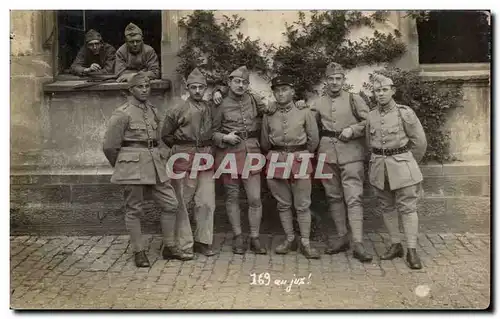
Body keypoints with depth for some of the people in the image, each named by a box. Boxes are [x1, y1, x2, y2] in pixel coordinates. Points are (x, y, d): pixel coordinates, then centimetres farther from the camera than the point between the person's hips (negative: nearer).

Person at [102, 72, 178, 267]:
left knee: (171, 204, 5)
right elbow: (109, 146, -4)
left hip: (155, 164, 7)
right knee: (134, 210, 2)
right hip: (133, 166, -6)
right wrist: (122, 166, 7)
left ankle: (169, 248, 18)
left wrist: (162, 156, 11)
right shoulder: (122, 113, -8)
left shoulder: (153, 111, 12)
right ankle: (139, 252, 15)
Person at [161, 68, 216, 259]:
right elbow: (166, 135, 6)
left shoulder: (210, 109, 11)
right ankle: (185, 245, 9)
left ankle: (203, 242, 15)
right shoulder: (178, 110, -1)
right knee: (182, 203, 0)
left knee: (207, 202, 3)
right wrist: (181, 148, 9)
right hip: (184, 158, -3)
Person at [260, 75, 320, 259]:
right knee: (283, 204, 9)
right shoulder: (269, 115, 6)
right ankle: (289, 239, 21)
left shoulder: (304, 112, -1)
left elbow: (313, 139, 5)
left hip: (300, 160, -2)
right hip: (276, 160, 3)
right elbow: (264, 143, 15)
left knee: (302, 205, 1)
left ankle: (305, 243, 9)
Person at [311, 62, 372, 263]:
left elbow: (369, 122, 3)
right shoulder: (319, 103, 13)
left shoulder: (354, 99, 3)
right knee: (333, 196, 9)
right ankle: (342, 237, 22)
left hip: (351, 152, -4)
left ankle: (358, 244, -9)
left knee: (353, 197, -9)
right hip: (327, 152, 4)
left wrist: (352, 129, -11)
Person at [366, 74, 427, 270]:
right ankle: (396, 245, 21)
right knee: (386, 207, 10)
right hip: (379, 166, 4)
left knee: (407, 207, -3)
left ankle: (412, 251, 1)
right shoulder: (371, 116, 5)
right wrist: (381, 160, 14)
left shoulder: (405, 113, -7)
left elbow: (420, 142, -1)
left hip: (402, 164, -4)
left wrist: (409, 163, 8)